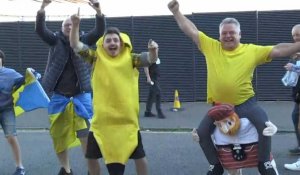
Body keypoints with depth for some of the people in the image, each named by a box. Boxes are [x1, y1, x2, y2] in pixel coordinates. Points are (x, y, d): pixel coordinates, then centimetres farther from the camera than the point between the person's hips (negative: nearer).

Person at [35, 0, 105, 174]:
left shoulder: (84, 40, 2)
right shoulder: (56, 40, 3)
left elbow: (99, 31, -10)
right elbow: (40, 30, -10)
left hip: (81, 95, -1)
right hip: (59, 96, 2)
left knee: (86, 133, -6)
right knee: (59, 135, 7)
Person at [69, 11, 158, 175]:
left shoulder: (130, 59, 0)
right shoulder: (97, 58, 1)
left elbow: (150, 59, -12)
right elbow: (75, 45, -6)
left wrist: (153, 50, -35)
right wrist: (75, 25, -22)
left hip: (127, 119, -1)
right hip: (101, 119, 1)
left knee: (139, 155, 8)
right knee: (91, 156, 10)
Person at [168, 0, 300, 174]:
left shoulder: (252, 50, -3)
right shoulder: (211, 47, 1)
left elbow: (278, 50, -7)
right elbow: (191, 31, 2)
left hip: (246, 103, -2)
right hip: (219, 105, 2)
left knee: (264, 125, -24)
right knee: (202, 132, -5)